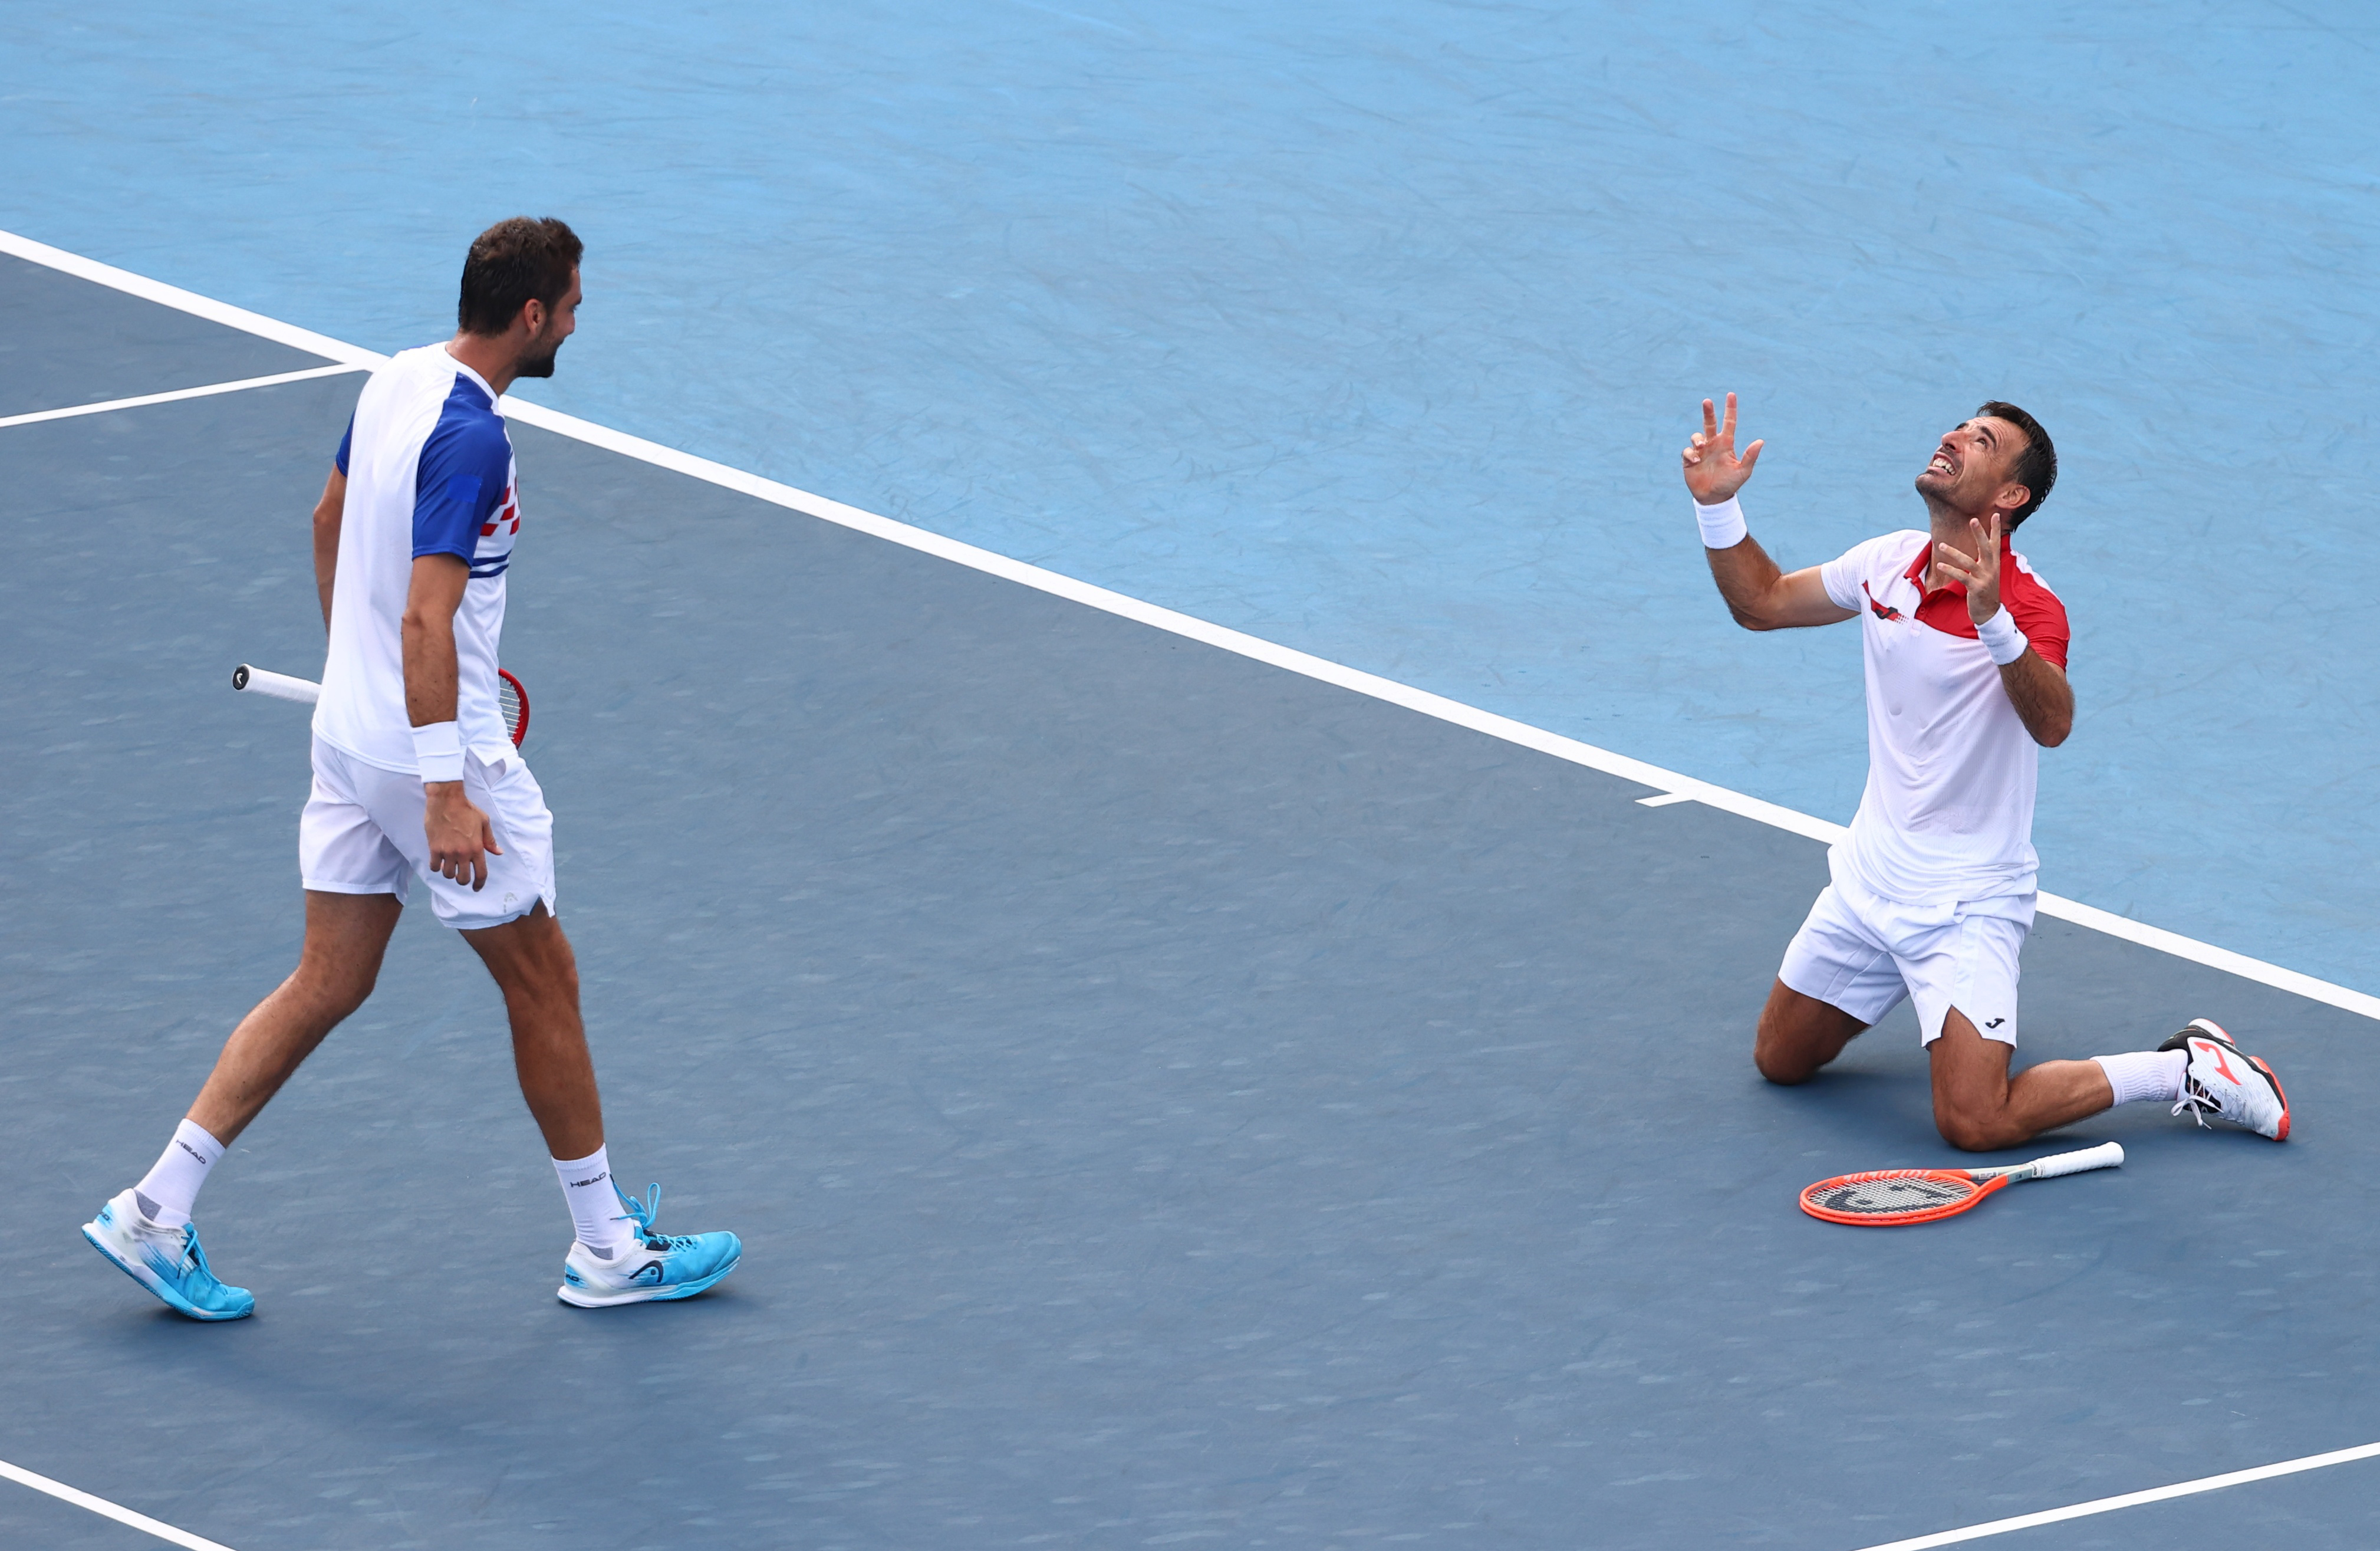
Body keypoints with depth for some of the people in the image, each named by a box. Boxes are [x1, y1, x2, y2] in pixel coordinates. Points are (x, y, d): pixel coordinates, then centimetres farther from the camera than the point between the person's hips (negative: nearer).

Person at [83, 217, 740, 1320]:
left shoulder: (396, 382, 5)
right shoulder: (470, 439, -24)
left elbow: (330, 522, 20)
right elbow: (427, 621, -28)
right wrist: (446, 793, -28)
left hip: (349, 728, 9)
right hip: (431, 746, -9)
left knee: (327, 984, 12)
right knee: (541, 980, 6)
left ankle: (156, 1210, 9)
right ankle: (606, 1250, 17)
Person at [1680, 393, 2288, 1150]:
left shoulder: (2029, 608, -22)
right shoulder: (1888, 563, 0)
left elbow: (2052, 724, -42)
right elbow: (1761, 602, 14)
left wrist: (1992, 621, -57)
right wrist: (1718, 505, -2)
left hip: (1965, 901, -7)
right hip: (1868, 879, 7)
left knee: (1974, 1124, -18)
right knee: (1781, 1060, 17)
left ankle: (2188, 1070, -1)